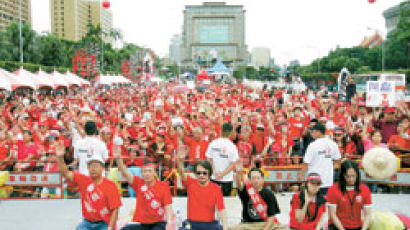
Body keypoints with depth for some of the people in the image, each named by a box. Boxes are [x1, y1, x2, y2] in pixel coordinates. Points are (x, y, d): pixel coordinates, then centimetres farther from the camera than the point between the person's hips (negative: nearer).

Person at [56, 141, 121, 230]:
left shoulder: (110, 186, -10)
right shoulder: (83, 180, 1)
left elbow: (115, 210, -10)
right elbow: (66, 173, -4)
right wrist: (60, 157, -19)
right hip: (87, 223, 3)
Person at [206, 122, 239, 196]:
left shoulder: (213, 143, -2)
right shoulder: (232, 146, -9)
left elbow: (209, 159, -1)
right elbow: (233, 164, -11)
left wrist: (215, 172, -1)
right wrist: (223, 174, -8)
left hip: (214, 177, 2)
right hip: (227, 179, -2)